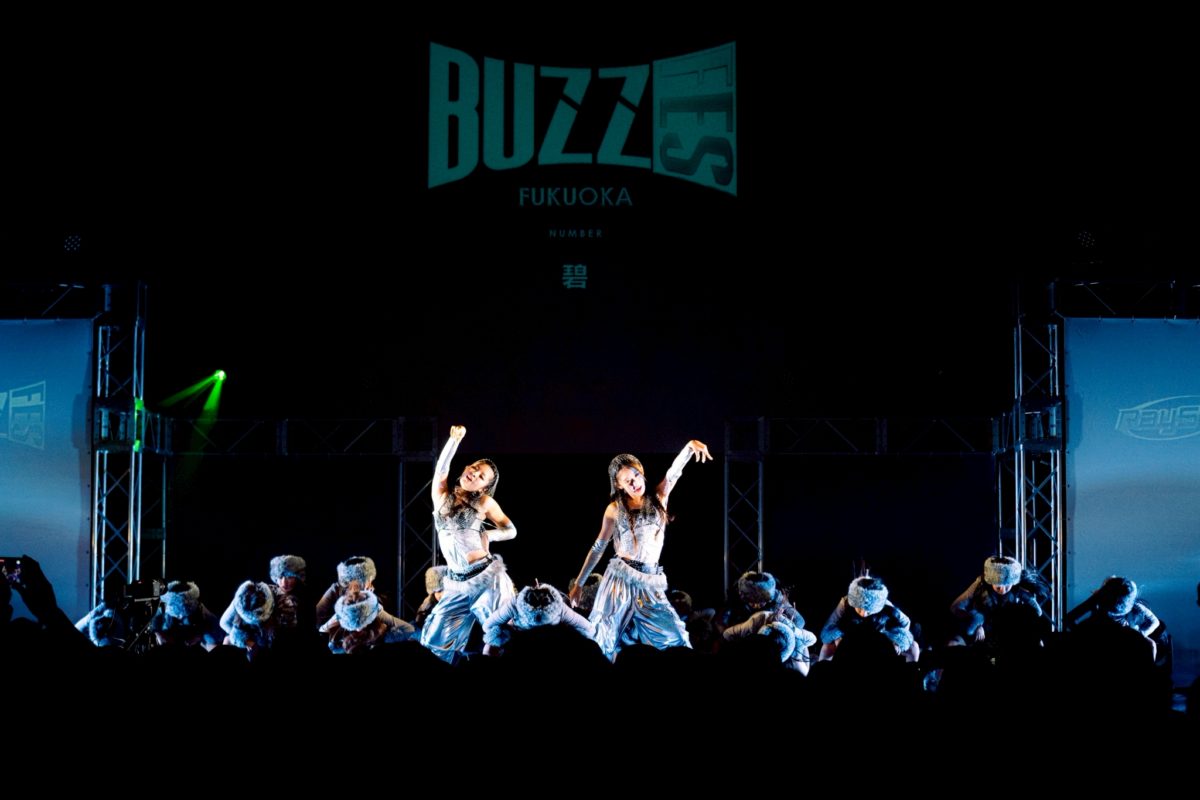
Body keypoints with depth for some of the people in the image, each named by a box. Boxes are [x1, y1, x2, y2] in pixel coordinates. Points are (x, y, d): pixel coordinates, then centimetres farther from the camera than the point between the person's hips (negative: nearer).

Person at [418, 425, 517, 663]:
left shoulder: (484, 502, 2)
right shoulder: (442, 495, 7)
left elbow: (511, 530, 6)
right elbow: (441, 467, -10)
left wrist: (487, 534, -8)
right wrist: (454, 439, -21)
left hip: (487, 576, -3)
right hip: (458, 584, 3)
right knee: (435, 636, 1)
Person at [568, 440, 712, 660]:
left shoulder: (658, 499, 6)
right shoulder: (615, 509, 3)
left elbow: (673, 473, -11)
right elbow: (598, 549, 10)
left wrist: (690, 446, -30)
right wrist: (579, 583, 13)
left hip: (650, 584, 2)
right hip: (620, 580, -2)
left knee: (677, 637, -5)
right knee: (606, 643, -3)